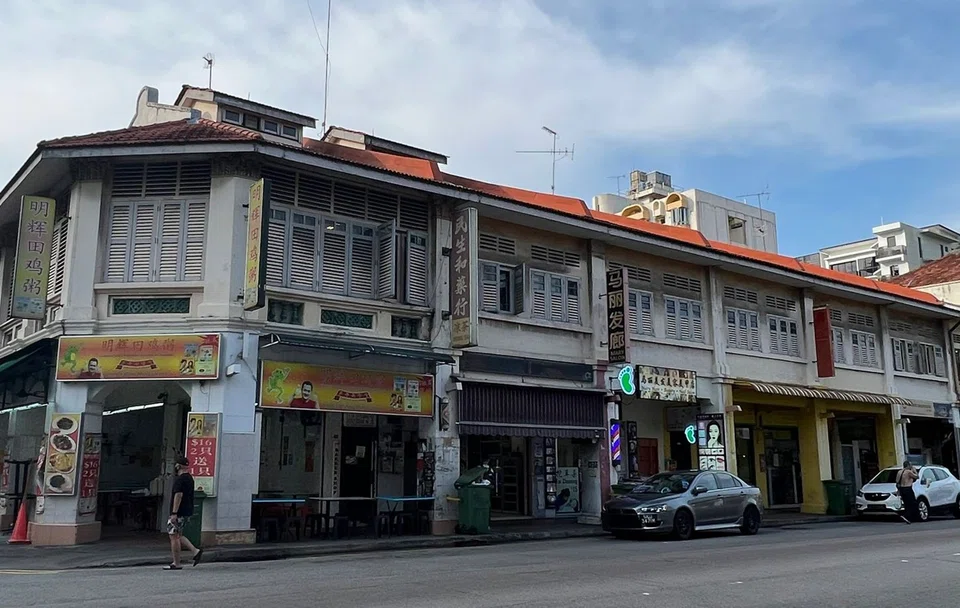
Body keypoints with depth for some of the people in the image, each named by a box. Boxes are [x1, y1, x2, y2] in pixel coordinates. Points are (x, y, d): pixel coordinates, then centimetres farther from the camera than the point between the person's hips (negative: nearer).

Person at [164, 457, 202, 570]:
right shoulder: (189, 478, 16)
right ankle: (195, 551, 7)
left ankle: (176, 564, 1)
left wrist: (174, 513, -24)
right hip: (187, 512, 10)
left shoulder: (180, 479, -16)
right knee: (178, 535, 17)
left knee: (174, 536, -2)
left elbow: (178, 496, -23)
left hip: (179, 513, -10)